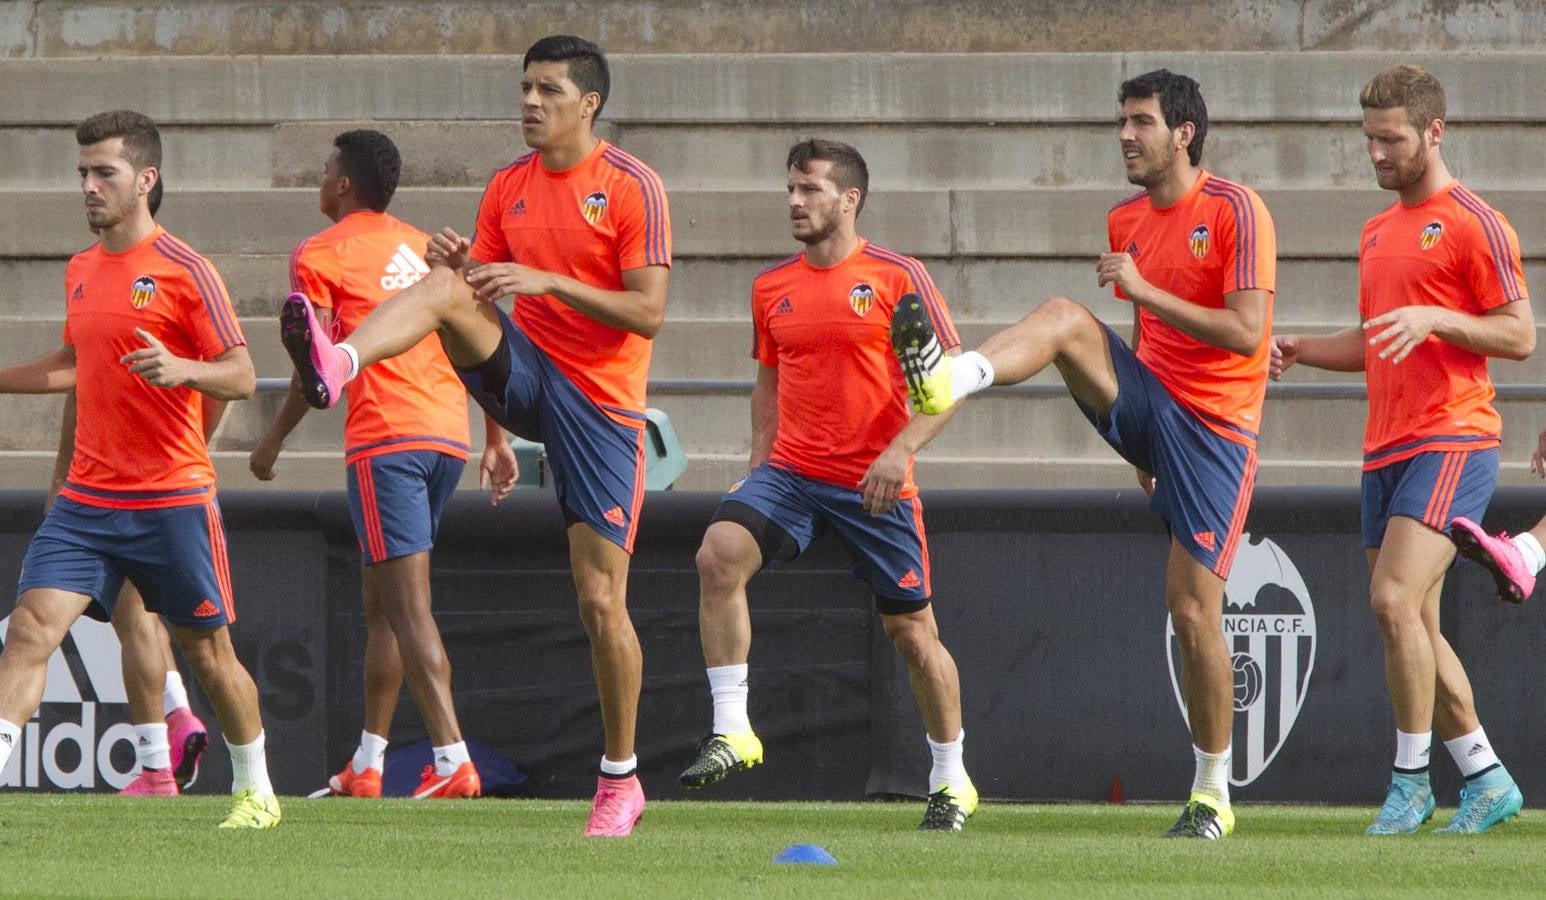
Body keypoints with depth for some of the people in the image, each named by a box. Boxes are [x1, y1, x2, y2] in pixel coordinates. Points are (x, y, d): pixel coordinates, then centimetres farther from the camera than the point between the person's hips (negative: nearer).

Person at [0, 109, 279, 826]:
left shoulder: (184, 271, -8)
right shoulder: (81, 270, 12)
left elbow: (242, 376, -9)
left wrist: (181, 369, -28)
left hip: (174, 498, -5)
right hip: (88, 495, 5)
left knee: (207, 648, 7)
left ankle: (255, 792, 25)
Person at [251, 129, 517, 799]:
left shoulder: (319, 256, 0)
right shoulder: (425, 249, 18)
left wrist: (273, 439, 9)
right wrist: (498, 437, 18)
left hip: (384, 438, -7)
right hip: (448, 435, 7)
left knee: (407, 605, -11)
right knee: (381, 599, 17)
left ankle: (454, 762, -22)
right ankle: (366, 764, 22)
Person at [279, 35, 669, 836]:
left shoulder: (632, 188, -7)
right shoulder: (508, 187, 10)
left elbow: (648, 313, -12)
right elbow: (480, 288, 12)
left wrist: (548, 281, -21)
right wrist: (457, 266, -11)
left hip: (600, 402, -4)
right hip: (525, 373, 4)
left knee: (600, 601, -4)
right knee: (445, 288, -26)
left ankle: (620, 780, 11)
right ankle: (336, 366, -54)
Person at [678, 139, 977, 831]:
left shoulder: (899, 278, -5)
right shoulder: (772, 287, 10)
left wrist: (901, 449, -18)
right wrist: (759, 467, 12)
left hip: (876, 484, -3)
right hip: (790, 471, 3)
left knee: (911, 630, 4)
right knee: (719, 554, -24)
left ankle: (951, 781, 23)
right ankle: (730, 731, -20)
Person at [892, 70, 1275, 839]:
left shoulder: (1236, 211, -10)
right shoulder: (1125, 221, 11)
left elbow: (1245, 334, -18)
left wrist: (1145, 290, -21)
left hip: (1214, 426, -5)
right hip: (1145, 402, 5)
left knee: (1194, 614, -7)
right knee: (1065, 317, -23)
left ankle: (1212, 793, 8)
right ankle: (946, 380, -50)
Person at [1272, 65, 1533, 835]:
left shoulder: (1472, 223, -6)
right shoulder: (1377, 232, 19)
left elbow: (1519, 335, -9)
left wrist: (1435, 318, -21)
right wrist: (1298, 350, 12)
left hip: (1451, 441, -9)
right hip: (1385, 447, 9)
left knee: (1396, 599, -20)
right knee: (1414, 623, 7)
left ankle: (1410, 781, -12)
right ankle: (1486, 779, 16)